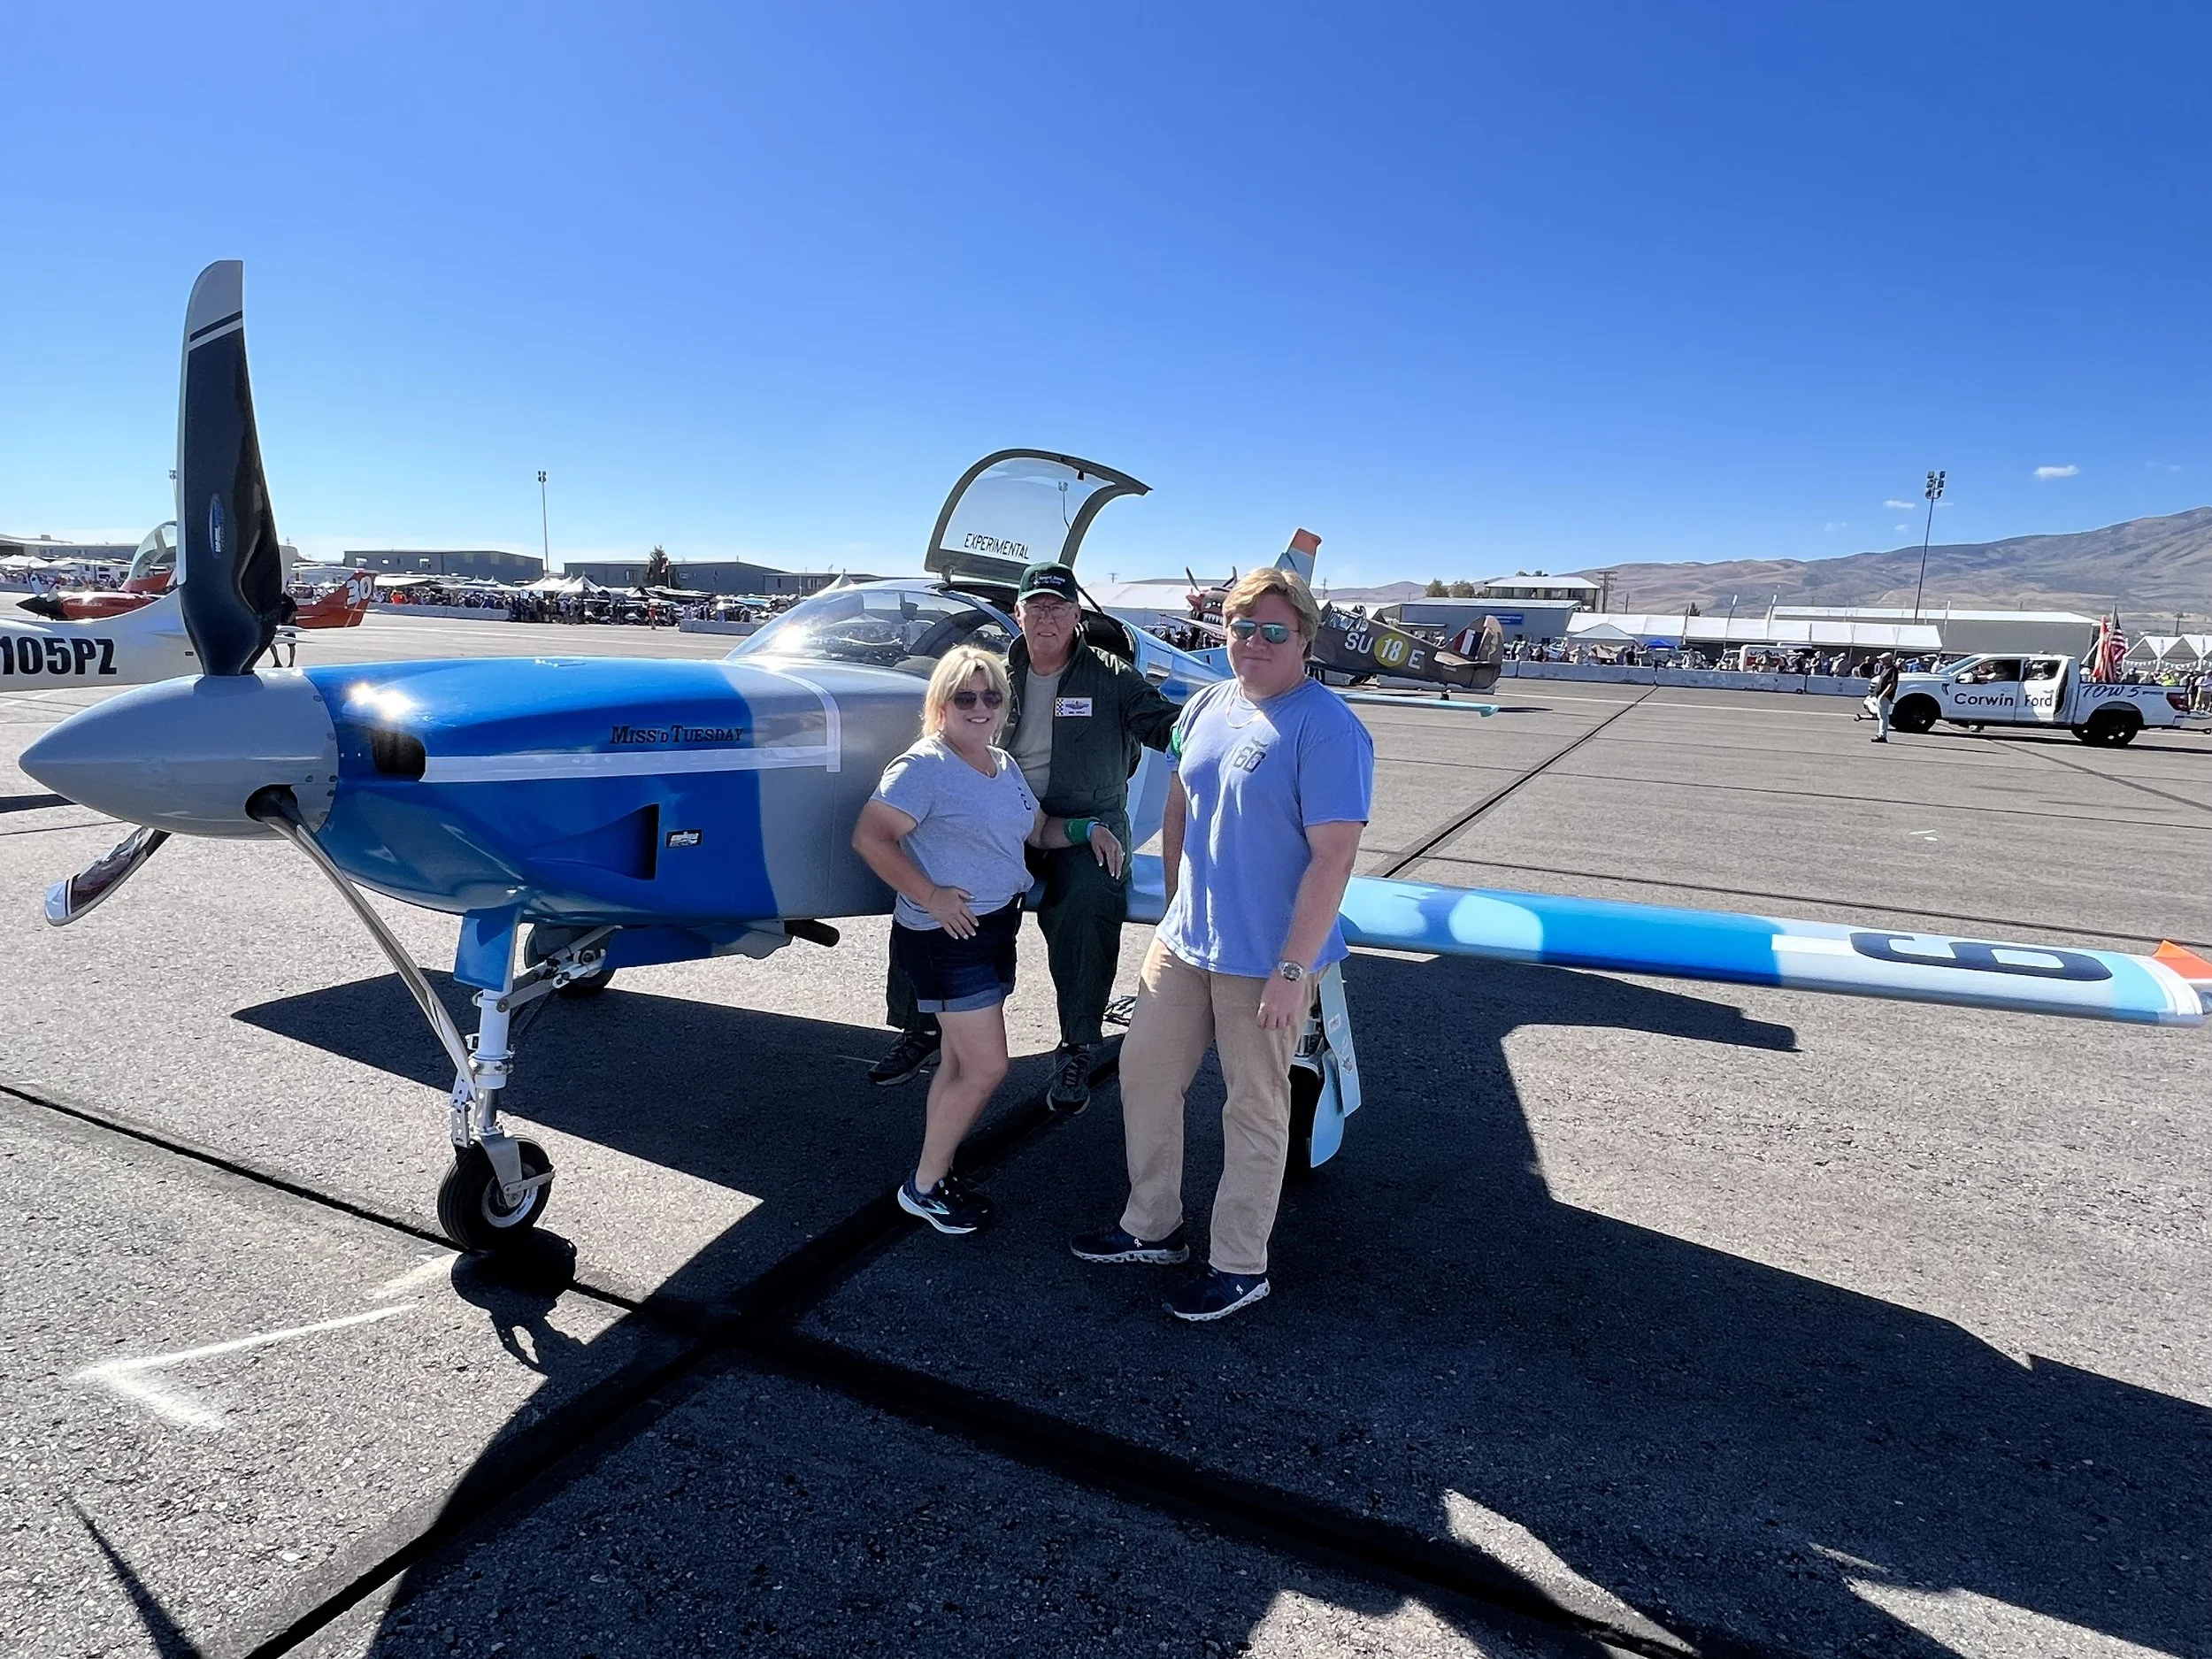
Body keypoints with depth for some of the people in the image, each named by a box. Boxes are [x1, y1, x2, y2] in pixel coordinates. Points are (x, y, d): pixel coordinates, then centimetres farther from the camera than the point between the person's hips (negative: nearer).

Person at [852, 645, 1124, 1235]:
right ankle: (923, 1186, 11)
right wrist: (929, 895, -23)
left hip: (996, 928, 9)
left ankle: (936, 1175, 29)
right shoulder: (923, 767, -14)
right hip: (946, 936, -8)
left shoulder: (1005, 766, 12)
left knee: (962, 1061, 15)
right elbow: (870, 836, -21)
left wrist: (1086, 828, 6)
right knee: (987, 1065, -6)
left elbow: (1038, 829, 23)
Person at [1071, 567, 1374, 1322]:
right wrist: (1177, 907, 16)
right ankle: (1152, 1227, 36)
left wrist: (1292, 970, -22)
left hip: (1265, 962, -7)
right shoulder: (1207, 707, 5)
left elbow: (1333, 856, -21)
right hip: (1183, 942, 8)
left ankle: (1240, 1266, 27)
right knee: (1143, 1072, 16)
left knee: (1254, 1111, 8)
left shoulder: (1326, 729, -18)